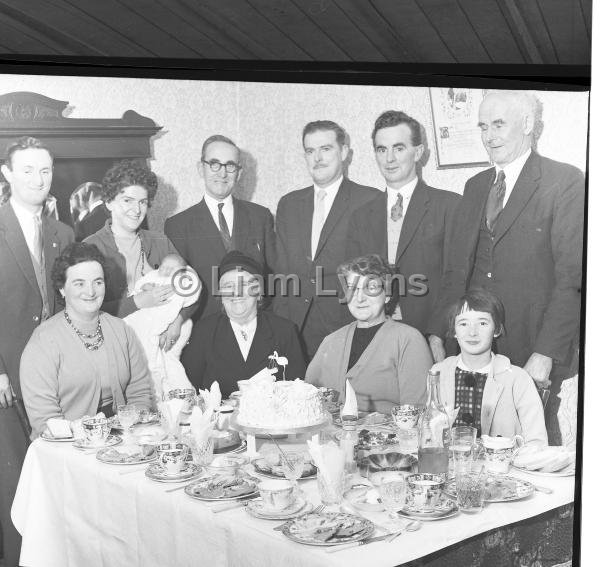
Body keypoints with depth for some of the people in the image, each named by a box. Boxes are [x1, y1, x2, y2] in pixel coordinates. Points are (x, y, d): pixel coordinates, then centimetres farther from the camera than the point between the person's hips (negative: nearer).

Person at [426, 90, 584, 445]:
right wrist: (438, 333, 6)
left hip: (533, 351, -4)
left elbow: (572, 278, -9)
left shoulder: (566, 182, -4)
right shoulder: (475, 186, 16)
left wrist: (545, 355, -15)